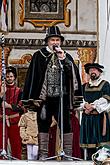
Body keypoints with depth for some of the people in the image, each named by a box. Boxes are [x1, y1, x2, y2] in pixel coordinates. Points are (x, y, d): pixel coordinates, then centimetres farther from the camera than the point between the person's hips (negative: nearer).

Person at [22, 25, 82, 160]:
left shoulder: (66, 56, 11)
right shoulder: (39, 56, 3)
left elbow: (73, 74, 1)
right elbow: (32, 77, 0)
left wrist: (63, 59, -10)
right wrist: (33, 98, -7)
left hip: (62, 97, 1)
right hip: (44, 97, -1)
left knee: (65, 125, 0)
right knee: (43, 125, 2)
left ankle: (68, 153, 3)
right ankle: (43, 154, 5)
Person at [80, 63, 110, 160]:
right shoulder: (85, 86, 19)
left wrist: (92, 106, -13)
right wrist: (85, 105, -9)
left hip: (100, 117, -4)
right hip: (87, 118, 4)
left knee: (101, 141, -9)